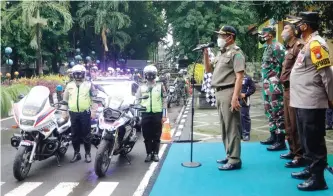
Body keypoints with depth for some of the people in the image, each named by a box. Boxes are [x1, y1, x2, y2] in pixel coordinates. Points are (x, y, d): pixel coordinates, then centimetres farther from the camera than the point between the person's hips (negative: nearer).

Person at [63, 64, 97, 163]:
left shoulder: (88, 84, 2)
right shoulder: (69, 85, 9)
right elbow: (65, 99, 15)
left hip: (85, 113, -3)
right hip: (73, 113, 3)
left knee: (86, 134, 3)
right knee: (75, 134, 8)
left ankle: (88, 153, 12)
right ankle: (76, 153, 19)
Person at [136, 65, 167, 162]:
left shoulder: (160, 86, 5)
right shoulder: (141, 87, 9)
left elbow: (164, 101, 4)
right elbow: (137, 101, 10)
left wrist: (164, 115, -2)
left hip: (157, 114, -1)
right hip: (145, 114, 1)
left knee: (157, 135, 5)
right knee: (147, 136, 5)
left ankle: (155, 153, 16)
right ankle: (149, 153, 16)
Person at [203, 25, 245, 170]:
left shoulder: (235, 53, -7)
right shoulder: (221, 54, 19)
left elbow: (239, 77, -15)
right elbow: (208, 70, 25)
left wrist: (235, 97, -23)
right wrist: (205, 54, 11)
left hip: (229, 92, -9)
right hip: (219, 93, 9)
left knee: (232, 127, -6)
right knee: (224, 126, 13)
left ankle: (235, 160, -2)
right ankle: (229, 155, 23)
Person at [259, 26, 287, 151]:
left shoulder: (277, 47, -11)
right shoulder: (267, 48, 18)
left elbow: (283, 65, -17)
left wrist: (275, 82, -18)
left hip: (274, 84, -10)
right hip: (267, 84, 10)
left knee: (277, 112, -8)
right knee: (270, 111, 16)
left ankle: (281, 142, -4)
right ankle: (273, 137, 27)